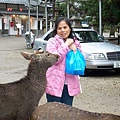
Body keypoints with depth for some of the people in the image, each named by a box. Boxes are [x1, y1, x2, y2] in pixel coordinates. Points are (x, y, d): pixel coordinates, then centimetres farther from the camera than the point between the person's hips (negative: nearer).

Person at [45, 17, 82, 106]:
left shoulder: (75, 42, 11)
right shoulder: (52, 41, -4)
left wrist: (74, 49, -6)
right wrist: (66, 45, -13)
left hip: (70, 84, 4)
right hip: (55, 83, -4)